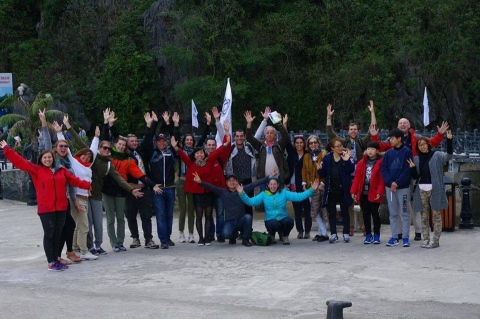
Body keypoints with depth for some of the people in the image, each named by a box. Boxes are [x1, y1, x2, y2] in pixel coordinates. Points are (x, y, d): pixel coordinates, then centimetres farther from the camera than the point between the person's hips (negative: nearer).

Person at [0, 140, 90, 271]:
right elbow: (19, 161, -5)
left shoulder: (61, 170, 10)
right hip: (46, 209, -4)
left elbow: (75, 180, 14)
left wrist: (89, 185, 10)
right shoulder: (36, 170, 0)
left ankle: (56, 260, 19)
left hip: (61, 208, 4)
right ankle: (51, 262, 3)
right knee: (49, 234, -1)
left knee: (57, 234, 10)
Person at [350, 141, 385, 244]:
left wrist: (379, 192, -17)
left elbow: (382, 179, -9)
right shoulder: (361, 163, 8)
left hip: (374, 193, -4)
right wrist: (353, 191, 0)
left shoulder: (380, 163, -5)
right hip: (363, 192, 4)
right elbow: (357, 178, 6)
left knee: (375, 213, 0)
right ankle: (368, 235, 17)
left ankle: (376, 235, 10)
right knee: (366, 214, 9)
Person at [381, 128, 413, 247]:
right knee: (393, 213, 7)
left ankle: (405, 237, 3)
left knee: (404, 213, 0)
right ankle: (394, 237, 11)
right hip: (389, 187, 4)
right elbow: (384, 169, 4)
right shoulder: (388, 153, 8)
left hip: (403, 187, -4)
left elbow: (407, 170, -10)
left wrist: (397, 183, -15)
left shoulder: (407, 152, -4)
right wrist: (390, 182, -10)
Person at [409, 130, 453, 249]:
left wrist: (449, 141, -29)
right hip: (421, 190, 4)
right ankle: (426, 239, 12)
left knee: (436, 215, -1)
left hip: (435, 189, -4)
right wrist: (412, 168, -7)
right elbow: (415, 177, 13)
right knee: (424, 216, 7)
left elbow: (449, 155, -18)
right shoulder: (416, 159, 13)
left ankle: (435, 240, 2)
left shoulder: (437, 155, 1)